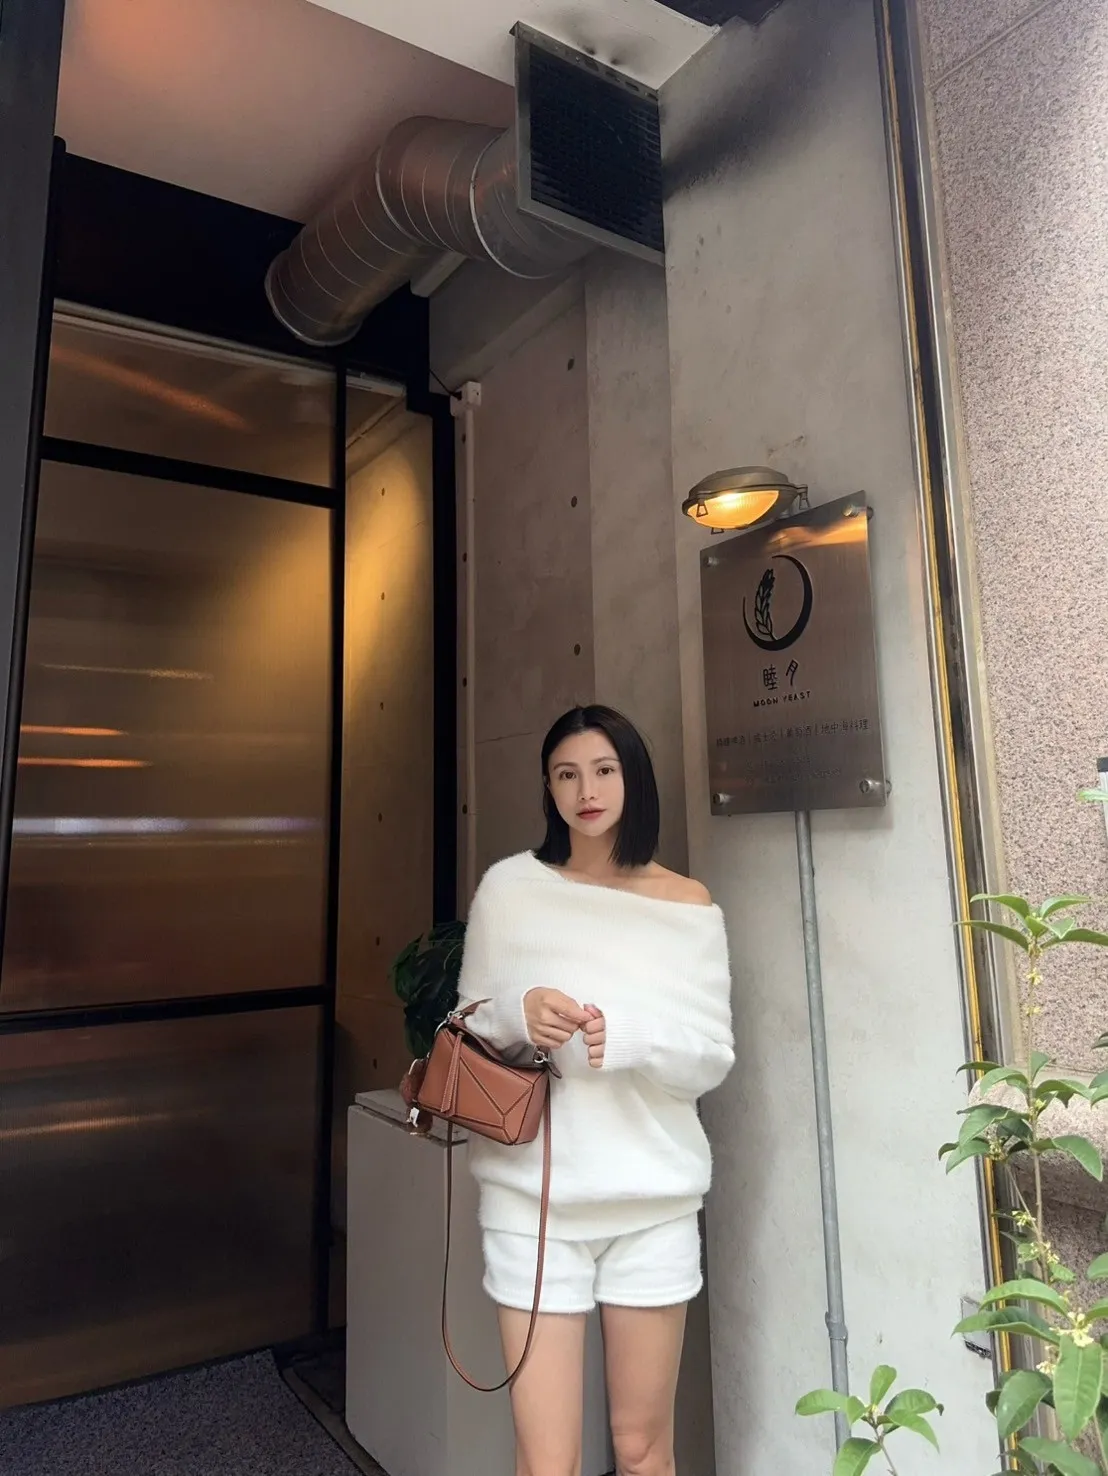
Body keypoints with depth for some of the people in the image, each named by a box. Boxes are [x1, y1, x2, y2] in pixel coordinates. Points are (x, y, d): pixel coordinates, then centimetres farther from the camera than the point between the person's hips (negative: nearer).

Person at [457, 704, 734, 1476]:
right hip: (533, 1198, -1)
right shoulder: (509, 887, -3)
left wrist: (631, 1039, -21)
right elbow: (466, 1029, 4)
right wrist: (517, 1015, -17)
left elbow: (715, 1059, -2)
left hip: (653, 1202, 1)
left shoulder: (689, 908, -1)